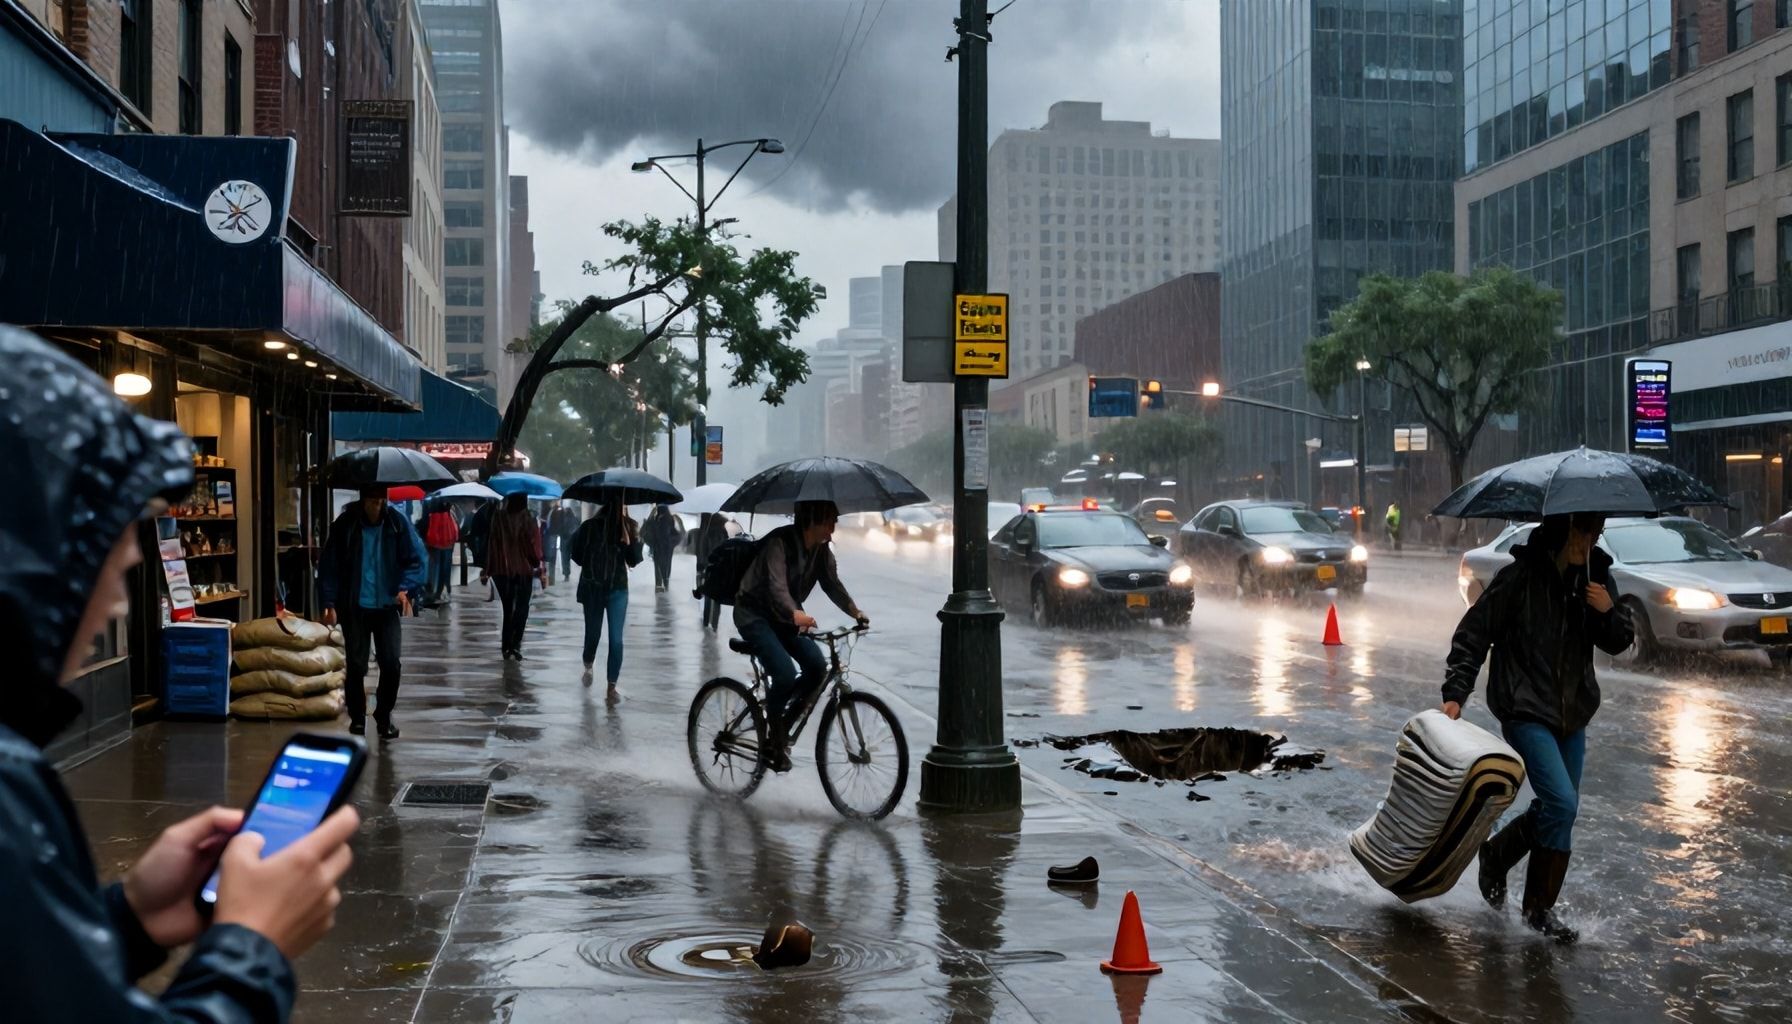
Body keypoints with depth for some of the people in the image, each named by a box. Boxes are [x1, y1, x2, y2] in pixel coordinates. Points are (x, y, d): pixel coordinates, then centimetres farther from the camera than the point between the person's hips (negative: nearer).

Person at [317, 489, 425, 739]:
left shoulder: (398, 524, -4)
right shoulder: (345, 525, -5)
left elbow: (416, 559, -3)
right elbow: (328, 565, -2)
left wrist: (406, 588, -19)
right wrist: (329, 603, -8)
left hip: (387, 606, 0)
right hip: (354, 607, 0)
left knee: (391, 664, -4)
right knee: (355, 665, 2)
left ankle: (384, 717, 15)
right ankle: (357, 718, 19)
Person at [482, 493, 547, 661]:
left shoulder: (498, 518, -4)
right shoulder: (529, 519, -9)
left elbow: (491, 544, -1)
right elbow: (534, 545, -7)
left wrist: (487, 568, 6)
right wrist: (539, 565, 5)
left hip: (502, 569, 2)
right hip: (524, 569, -2)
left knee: (508, 608, 12)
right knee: (522, 608, 6)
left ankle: (506, 647, 11)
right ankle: (515, 645, -8)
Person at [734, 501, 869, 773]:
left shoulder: (821, 549, -3)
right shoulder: (779, 542, -25)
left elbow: (832, 583, -5)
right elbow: (776, 586, -38)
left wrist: (854, 611, -23)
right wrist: (794, 615, -57)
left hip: (786, 615, 7)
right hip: (754, 615, -7)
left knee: (817, 666, -16)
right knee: (784, 673, -26)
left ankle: (784, 722, 8)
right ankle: (776, 741, -6)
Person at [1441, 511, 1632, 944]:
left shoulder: (1596, 578, 4)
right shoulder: (1520, 576, -12)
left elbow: (1617, 644, 9)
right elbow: (1473, 632, -8)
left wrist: (1608, 613, -12)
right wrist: (1455, 693, -14)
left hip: (1573, 714, 7)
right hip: (1525, 712, -6)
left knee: (1556, 808, 12)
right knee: (1562, 804, -15)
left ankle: (1496, 853, 38)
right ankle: (1540, 908, 0)